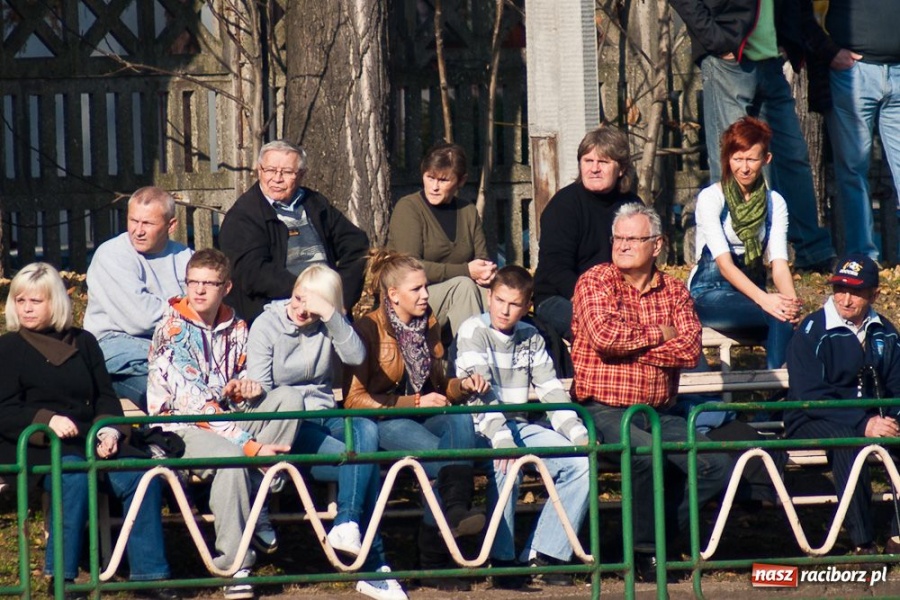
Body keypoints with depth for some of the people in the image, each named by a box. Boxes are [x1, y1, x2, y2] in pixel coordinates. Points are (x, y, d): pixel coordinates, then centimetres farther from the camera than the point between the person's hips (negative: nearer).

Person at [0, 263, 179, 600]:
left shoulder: (84, 343, 20)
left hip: (89, 442, 4)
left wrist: (109, 432, -6)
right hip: (34, 446, -4)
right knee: (73, 473, -38)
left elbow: (106, 398, 16)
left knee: (143, 478, -23)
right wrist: (47, 420, -22)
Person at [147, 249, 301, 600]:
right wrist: (250, 445, -28)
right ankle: (234, 565, -31)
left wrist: (244, 388, -5)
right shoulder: (173, 329, -11)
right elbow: (192, 401, -21)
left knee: (288, 401, -17)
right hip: (179, 429, -6)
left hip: (224, 421, 7)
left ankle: (254, 505, -18)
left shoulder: (235, 329, 10)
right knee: (229, 455, -38)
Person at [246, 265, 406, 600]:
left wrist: (331, 315, -21)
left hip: (323, 415, 4)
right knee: (363, 459, -27)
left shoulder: (328, 326, 10)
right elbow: (257, 390, -5)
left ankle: (347, 524, -34)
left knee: (366, 431, -32)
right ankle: (373, 565, -29)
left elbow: (356, 356, -11)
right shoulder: (267, 325, 1)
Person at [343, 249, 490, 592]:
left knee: (460, 422, -31)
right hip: (382, 422, -5)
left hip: (423, 419, 5)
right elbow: (354, 399, -9)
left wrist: (462, 386, 2)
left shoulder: (429, 327, 15)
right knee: (445, 455, -34)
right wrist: (415, 403, -15)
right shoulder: (368, 330, -4)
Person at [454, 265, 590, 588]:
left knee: (580, 463, -13)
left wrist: (578, 434, -6)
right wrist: (501, 439, -32)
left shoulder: (531, 338, 12)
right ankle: (502, 559, -23)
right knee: (507, 464, -35)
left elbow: (552, 390, 9)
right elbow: (480, 392, -19)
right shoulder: (473, 332, -7)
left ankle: (545, 551, -9)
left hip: (522, 425, 6)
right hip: (483, 428, -6)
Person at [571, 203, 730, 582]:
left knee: (718, 466, -13)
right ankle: (645, 551, -15)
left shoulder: (674, 291, 11)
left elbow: (690, 350, -4)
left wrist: (631, 347, -11)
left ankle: (659, 532, -1)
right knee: (646, 454, -33)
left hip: (660, 414, 5)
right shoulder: (595, 281, 1)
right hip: (606, 411, -5)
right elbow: (603, 337, -17)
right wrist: (658, 334, -5)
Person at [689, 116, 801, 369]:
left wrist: (791, 299, -28)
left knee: (784, 314, -33)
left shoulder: (774, 203, 6)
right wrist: (764, 299, -33)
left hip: (751, 288, 4)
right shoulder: (710, 198, -7)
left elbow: (779, 262, -5)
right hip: (709, 293, -4)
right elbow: (724, 263, -18)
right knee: (779, 316, -32)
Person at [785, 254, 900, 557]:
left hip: (871, 418, 5)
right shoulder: (813, 331, -8)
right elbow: (810, 396, -16)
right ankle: (862, 542, -34)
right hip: (813, 424, -5)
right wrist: (863, 424, -26)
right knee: (847, 440, -38)